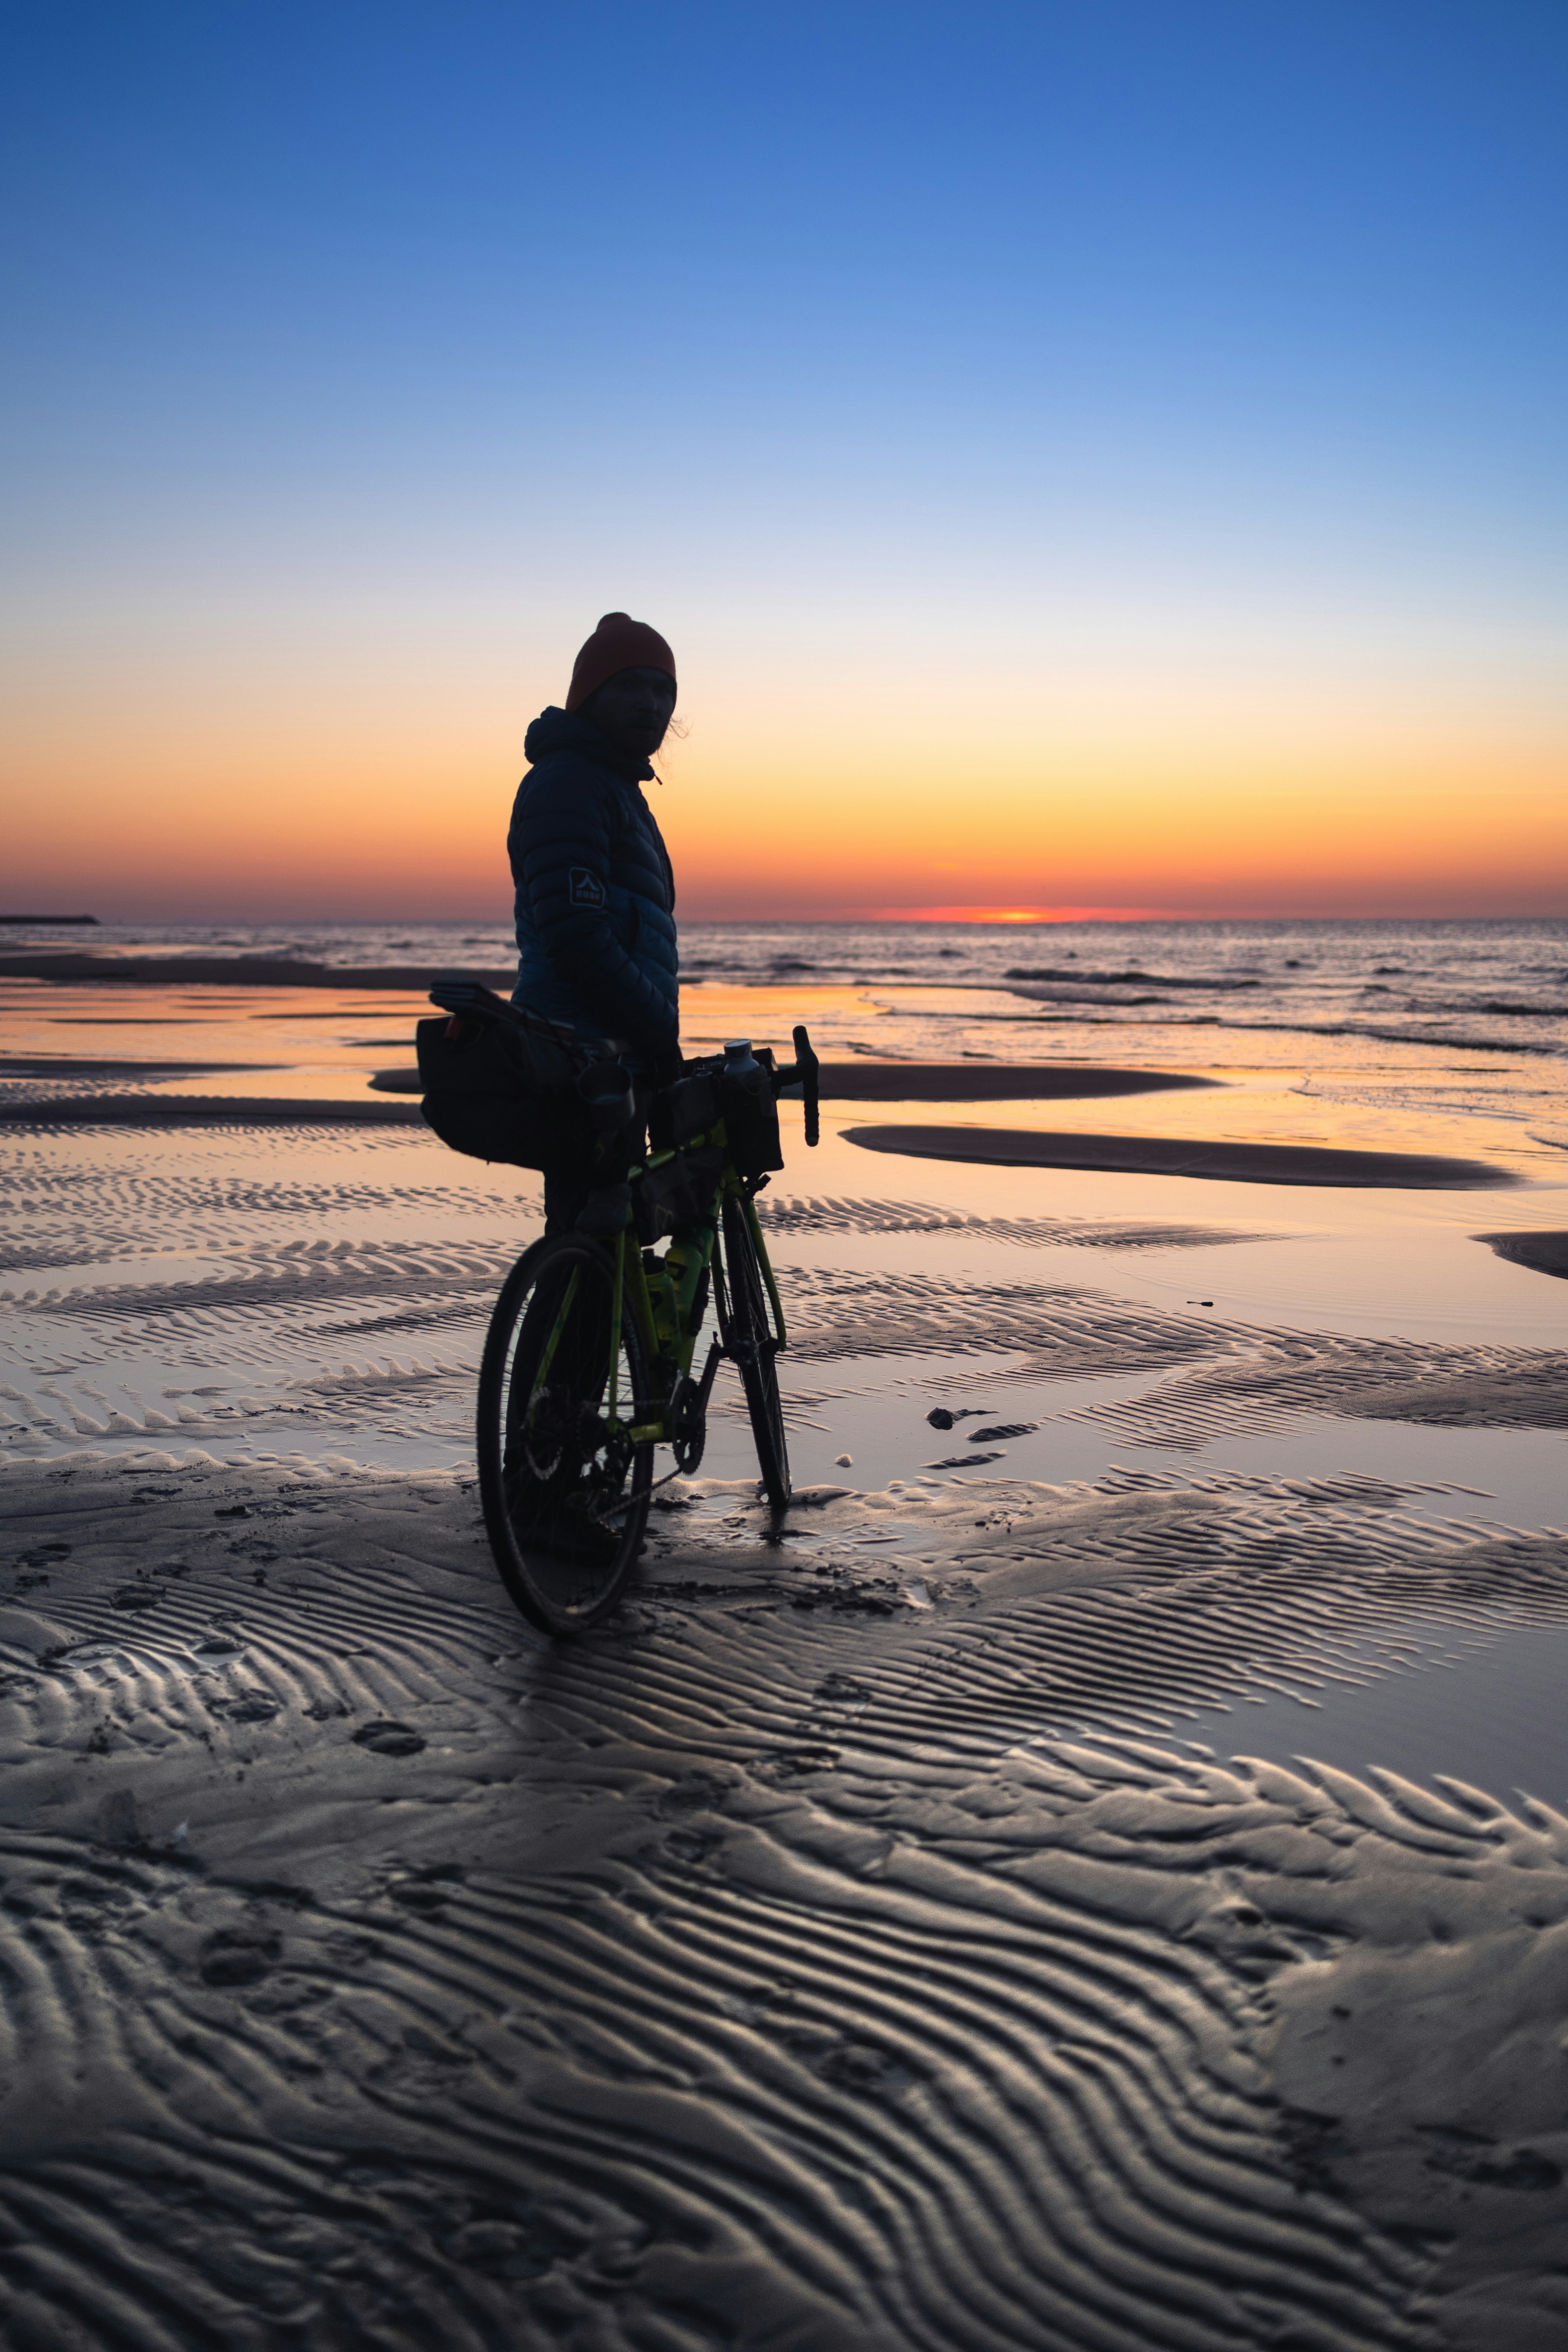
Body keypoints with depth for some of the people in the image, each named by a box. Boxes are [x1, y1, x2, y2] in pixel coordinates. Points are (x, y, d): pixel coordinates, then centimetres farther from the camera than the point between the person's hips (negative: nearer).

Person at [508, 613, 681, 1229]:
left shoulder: (614, 786, 23)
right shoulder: (566, 782, -9)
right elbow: (573, 935, -20)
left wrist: (658, 1034, 20)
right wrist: (658, 1033, -16)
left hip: (607, 1063, 10)